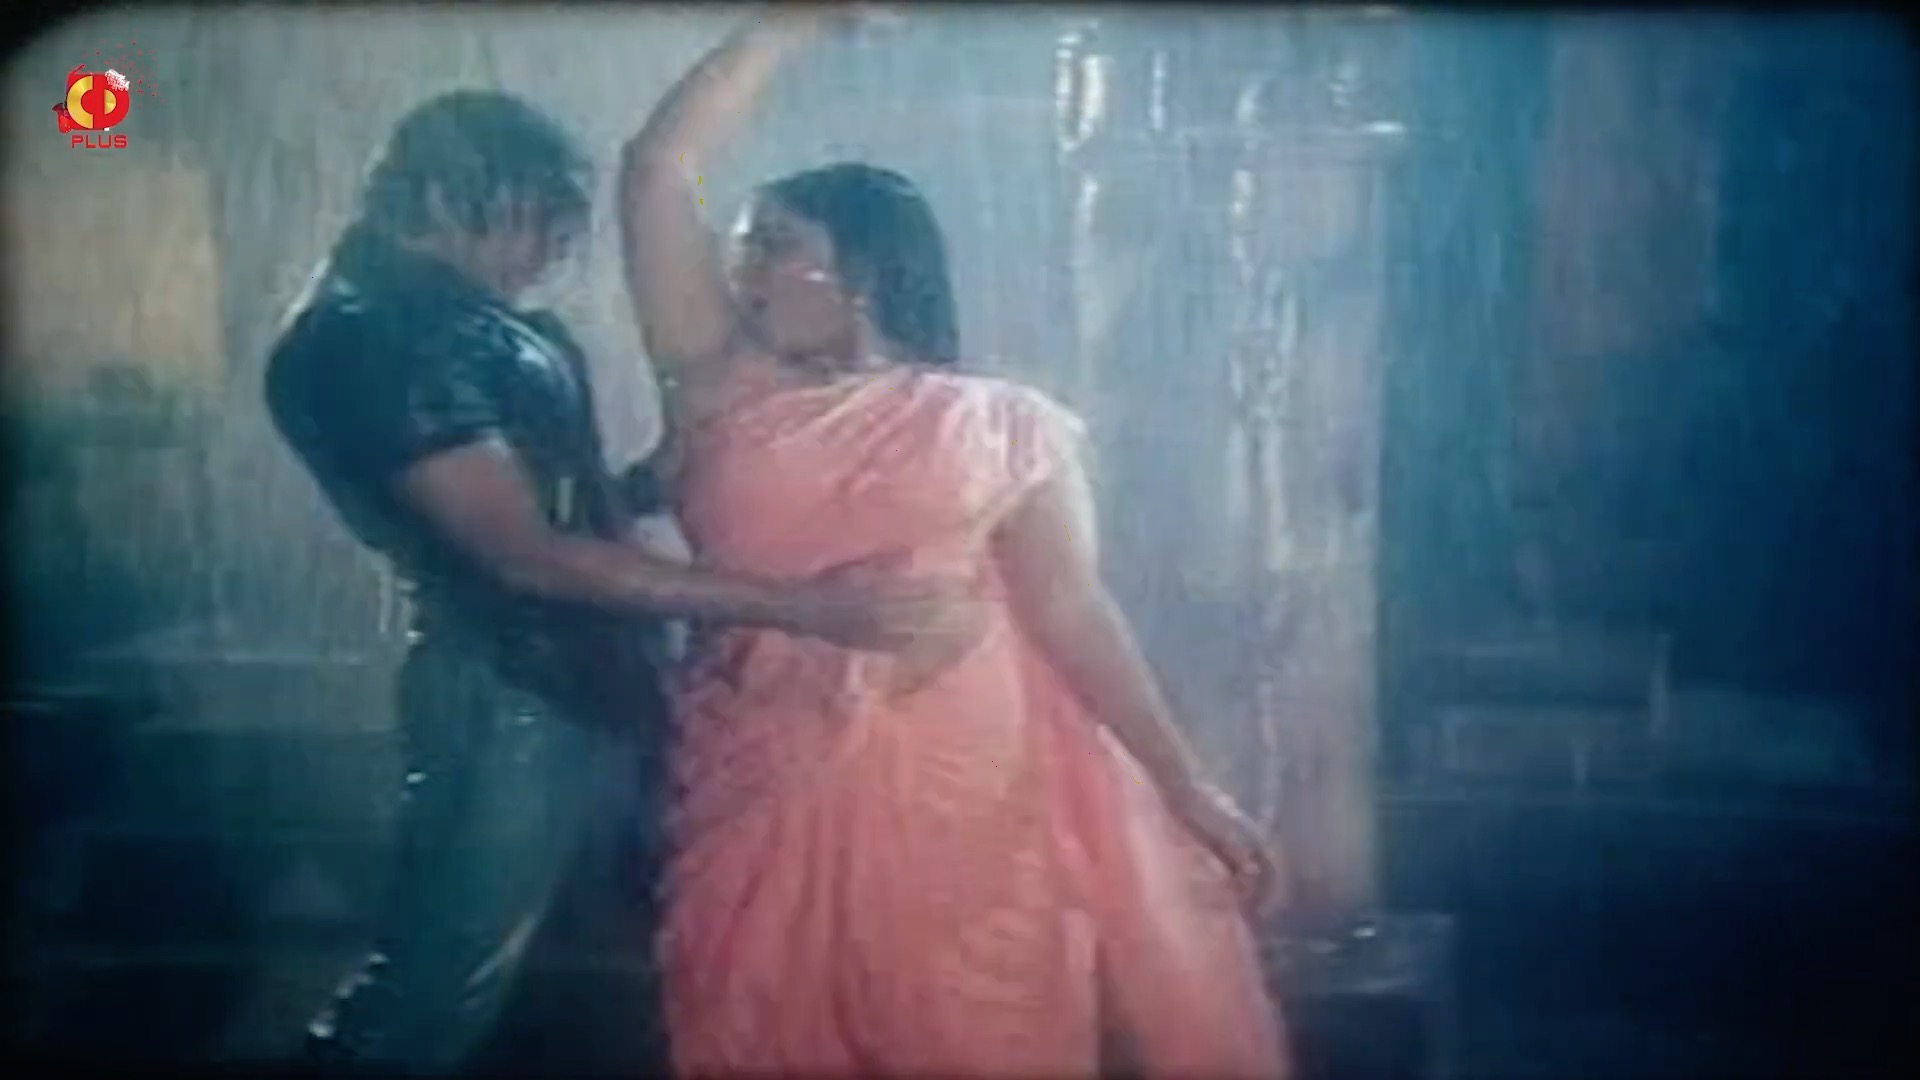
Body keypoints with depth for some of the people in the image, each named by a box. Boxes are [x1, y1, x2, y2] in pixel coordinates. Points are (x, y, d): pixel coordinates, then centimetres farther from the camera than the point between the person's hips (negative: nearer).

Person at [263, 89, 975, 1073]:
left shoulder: (463, 316, 10)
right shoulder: (375, 337, -21)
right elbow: (528, 555, -28)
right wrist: (797, 606, -30)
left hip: (574, 672, 9)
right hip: (506, 687, -9)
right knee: (445, 974, 3)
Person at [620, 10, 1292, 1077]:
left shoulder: (1001, 424, 4)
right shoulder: (729, 396, 8)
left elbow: (1072, 609, 0)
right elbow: (656, 171, 6)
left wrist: (1185, 788, -5)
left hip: (965, 792, -2)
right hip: (773, 794, 2)